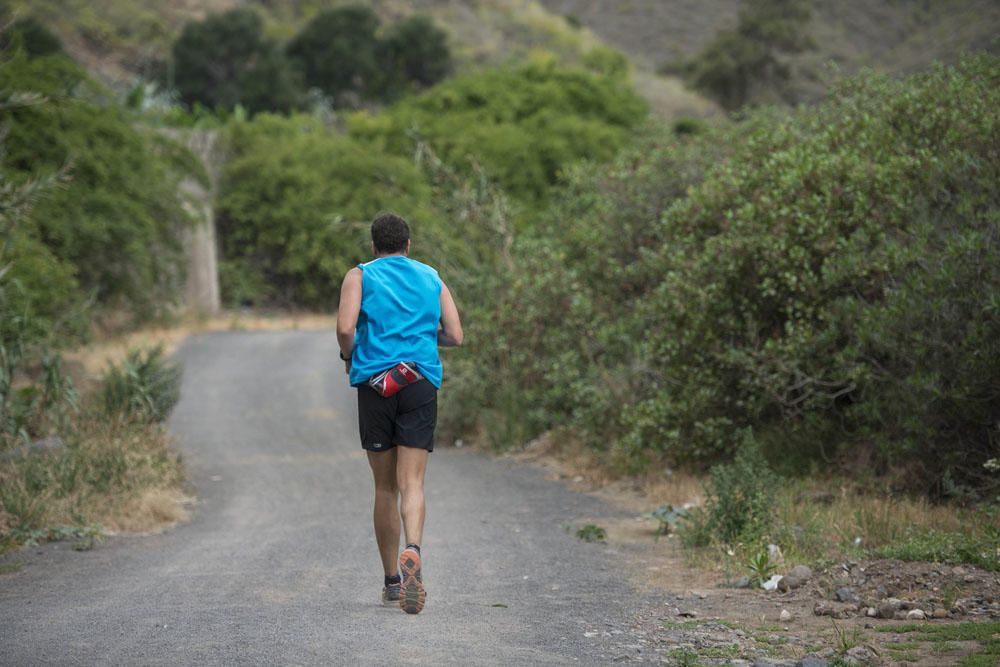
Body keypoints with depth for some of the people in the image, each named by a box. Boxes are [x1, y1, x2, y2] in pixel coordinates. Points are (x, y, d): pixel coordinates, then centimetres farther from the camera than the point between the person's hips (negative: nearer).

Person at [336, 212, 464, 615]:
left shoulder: (360, 276, 7)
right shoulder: (432, 279, 15)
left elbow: (345, 327, -9)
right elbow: (454, 336, 9)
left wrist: (348, 356, 11)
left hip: (375, 381, 0)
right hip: (422, 383, 0)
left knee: (385, 487, 10)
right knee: (412, 483, -8)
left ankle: (392, 580, 16)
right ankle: (413, 552, -36)